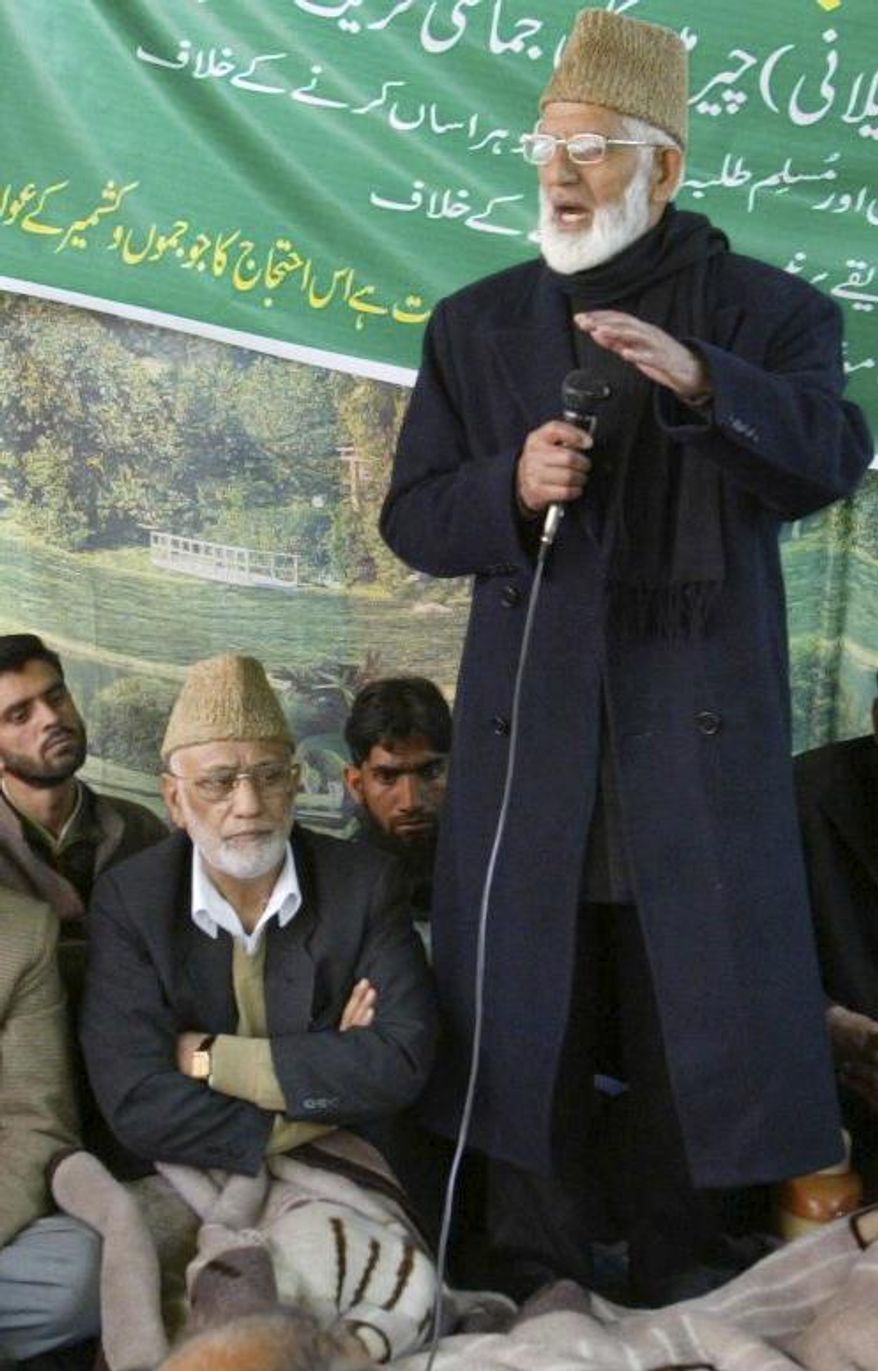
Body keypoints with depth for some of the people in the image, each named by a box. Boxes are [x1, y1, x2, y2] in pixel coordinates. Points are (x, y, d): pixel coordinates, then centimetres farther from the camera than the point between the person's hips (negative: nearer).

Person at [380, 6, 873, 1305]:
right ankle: (539, 1300, 21)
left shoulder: (769, 311, 4)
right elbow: (412, 518, 9)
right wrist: (510, 488, -13)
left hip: (698, 739, -2)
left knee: (694, 1032, 5)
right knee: (524, 1027, 6)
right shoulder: (476, 324, 11)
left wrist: (701, 382, -32)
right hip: (528, 735, 2)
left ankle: (677, 1300, 21)